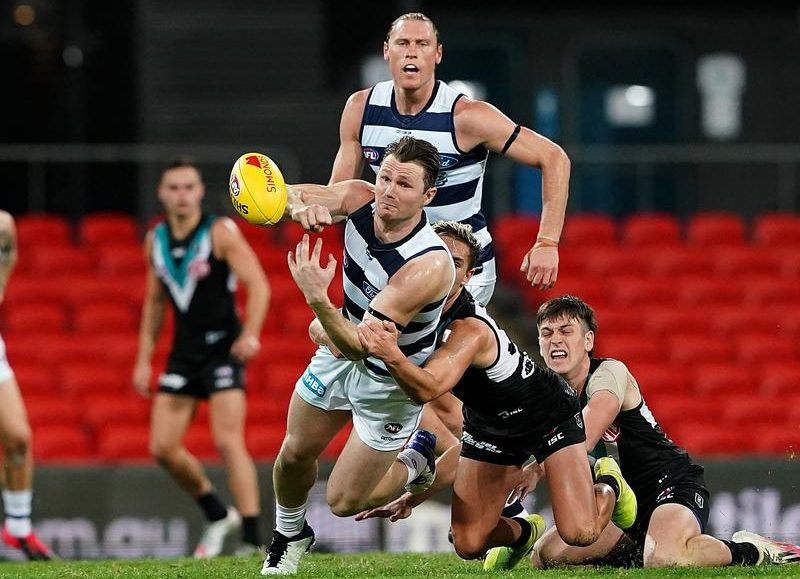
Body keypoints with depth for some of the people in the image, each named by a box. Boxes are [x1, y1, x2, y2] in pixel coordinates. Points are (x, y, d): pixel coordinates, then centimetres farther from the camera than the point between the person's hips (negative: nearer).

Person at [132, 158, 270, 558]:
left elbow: (258, 285, -13)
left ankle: (253, 538, -14)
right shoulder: (155, 240, 8)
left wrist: (250, 334, -27)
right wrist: (144, 359, 13)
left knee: (227, 442, -16)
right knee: (163, 448, 1)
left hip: (223, 347, -6)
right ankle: (218, 516, 21)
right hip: (183, 352, 6)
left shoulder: (221, 232, -8)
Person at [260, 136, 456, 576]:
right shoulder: (359, 200, -21)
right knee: (295, 452, 16)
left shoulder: (428, 266, -39)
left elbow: (357, 345, -40)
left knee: (343, 502, 1)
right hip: (343, 351, 5)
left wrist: (318, 298, -57)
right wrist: (298, 205, -45)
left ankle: (416, 459, 29)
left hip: (392, 381, -5)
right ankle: (289, 535, 46)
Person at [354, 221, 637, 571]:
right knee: (469, 545, -6)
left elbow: (427, 389, -53)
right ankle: (523, 531, 31)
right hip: (487, 425, 6)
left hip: (548, 413, -6)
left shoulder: (471, 330, -37)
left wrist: (392, 356, -73)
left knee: (579, 533, -18)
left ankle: (608, 486, 18)